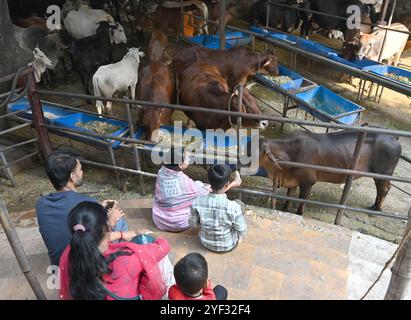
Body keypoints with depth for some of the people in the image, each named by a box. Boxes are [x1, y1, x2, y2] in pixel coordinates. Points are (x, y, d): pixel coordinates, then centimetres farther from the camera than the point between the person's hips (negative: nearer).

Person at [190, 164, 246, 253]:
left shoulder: (197, 202, -26)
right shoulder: (233, 207, -35)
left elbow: (193, 224, -8)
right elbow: (242, 232, -19)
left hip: (206, 243, 2)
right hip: (228, 246, -2)